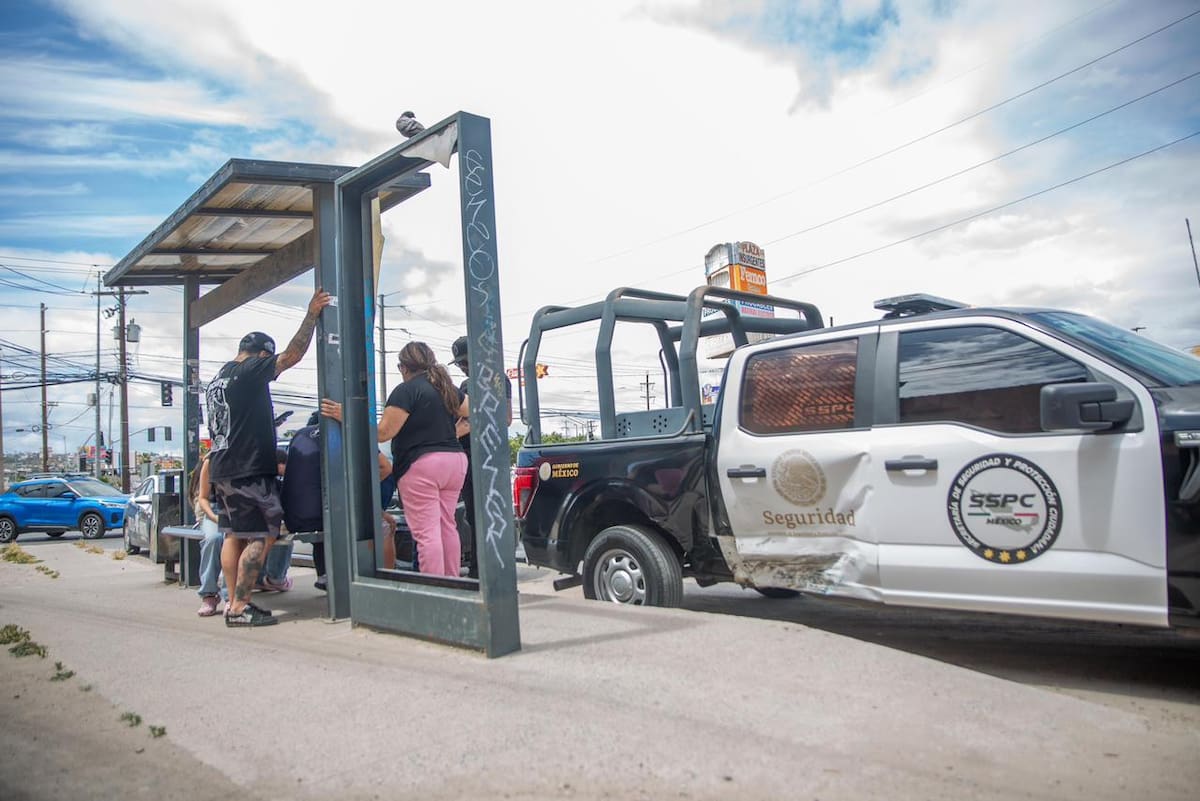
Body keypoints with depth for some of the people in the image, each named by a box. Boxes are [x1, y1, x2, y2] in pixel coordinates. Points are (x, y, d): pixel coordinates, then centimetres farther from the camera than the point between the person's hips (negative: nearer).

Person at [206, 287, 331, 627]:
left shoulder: (217, 380, 19)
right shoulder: (250, 371, -10)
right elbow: (292, 355, -16)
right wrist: (311, 315, -13)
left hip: (223, 468, 10)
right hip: (250, 471, -10)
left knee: (234, 535, 12)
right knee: (263, 536, -7)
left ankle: (234, 601, 16)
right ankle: (239, 607, -8)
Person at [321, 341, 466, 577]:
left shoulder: (406, 390, -7)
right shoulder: (448, 388, 15)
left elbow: (384, 432, -13)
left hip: (421, 464, -8)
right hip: (455, 460, 8)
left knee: (426, 532, -7)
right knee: (447, 526, 15)